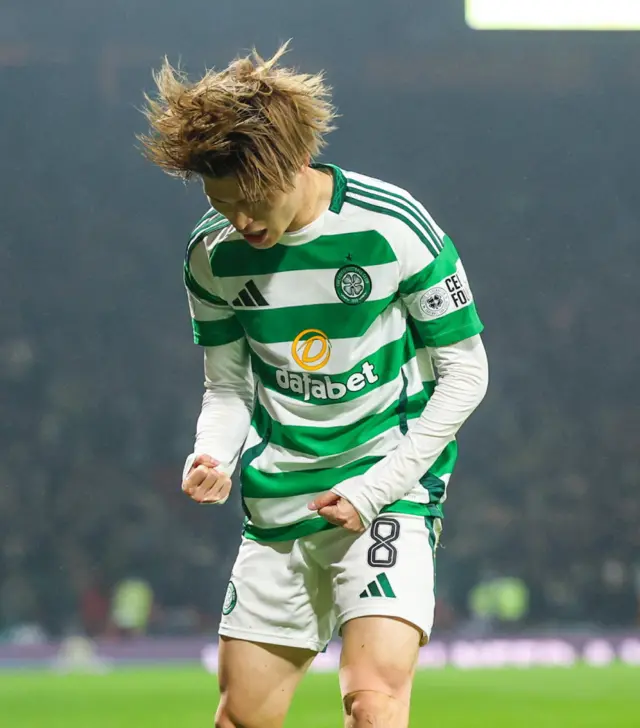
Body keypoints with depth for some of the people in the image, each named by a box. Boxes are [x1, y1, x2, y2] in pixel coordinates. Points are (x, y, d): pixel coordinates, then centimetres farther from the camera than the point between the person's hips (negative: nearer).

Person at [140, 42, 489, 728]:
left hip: (390, 489, -5)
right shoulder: (211, 256, -2)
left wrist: (376, 487, -12)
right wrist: (213, 458, -13)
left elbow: (464, 372, -6)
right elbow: (228, 387, 10)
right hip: (277, 507, 5)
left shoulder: (394, 228, -14)